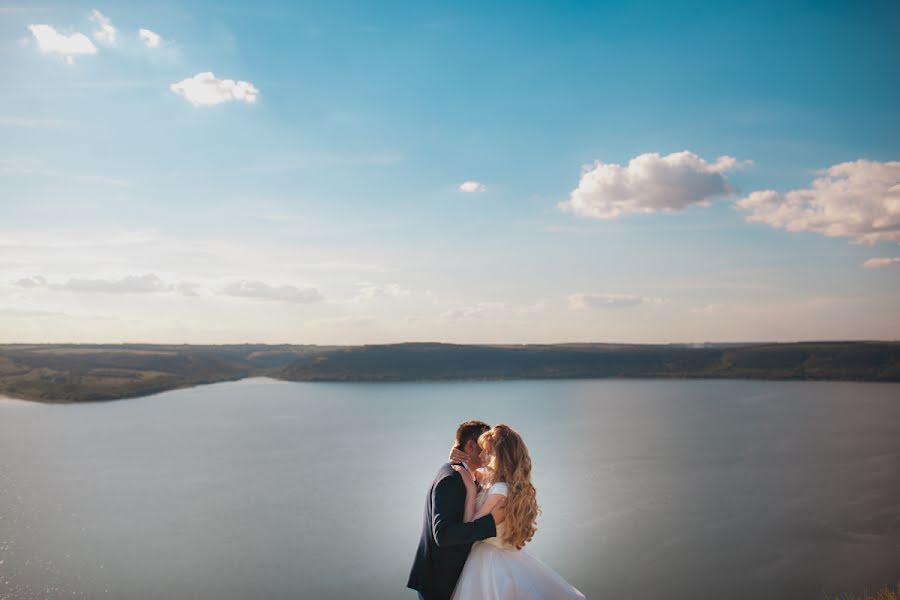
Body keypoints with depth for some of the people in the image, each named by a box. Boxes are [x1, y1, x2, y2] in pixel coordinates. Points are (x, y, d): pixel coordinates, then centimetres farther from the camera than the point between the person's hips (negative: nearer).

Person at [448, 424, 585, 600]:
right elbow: (473, 473, 21)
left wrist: (471, 488, -22)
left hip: (491, 560, -8)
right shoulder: (492, 479, 0)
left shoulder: (501, 490, -25)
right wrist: (461, 457, -1)